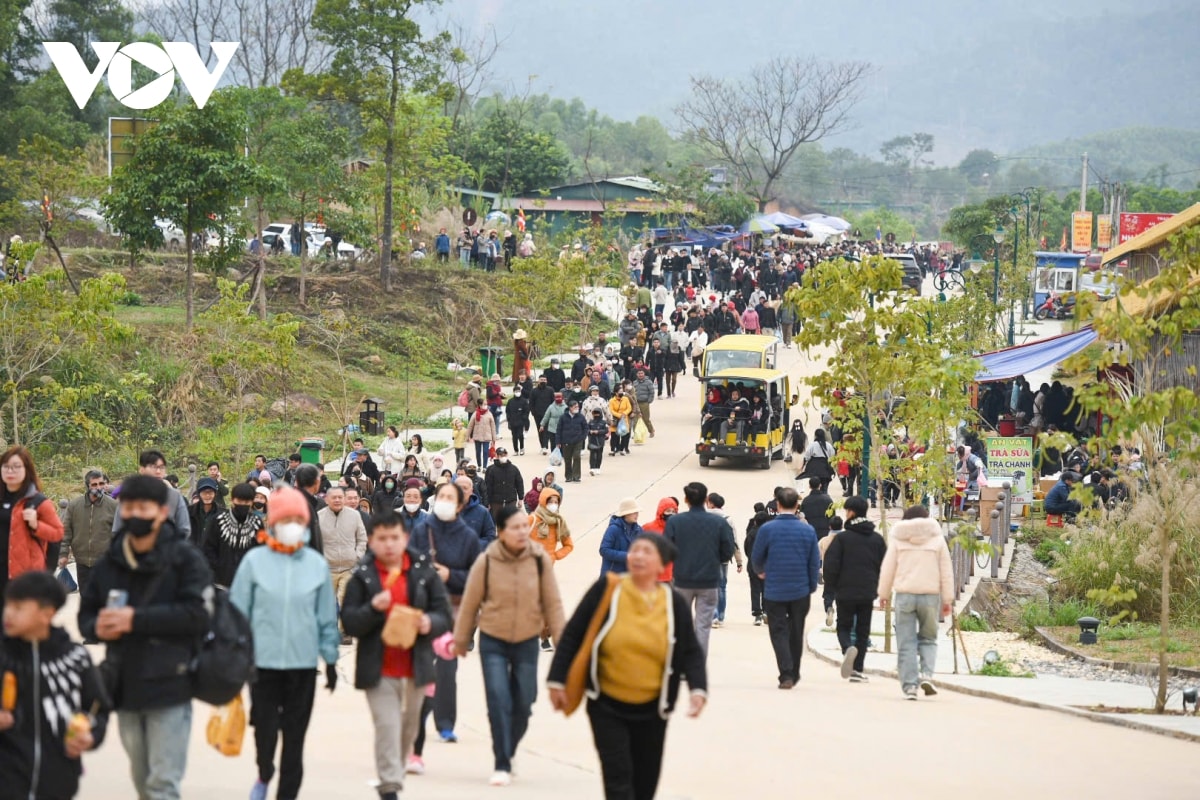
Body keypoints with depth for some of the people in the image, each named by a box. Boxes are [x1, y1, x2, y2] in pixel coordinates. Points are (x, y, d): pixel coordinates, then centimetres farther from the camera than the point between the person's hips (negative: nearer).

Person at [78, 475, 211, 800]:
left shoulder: (185, 559, -7)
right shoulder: (109, 563, 8)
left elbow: (197, 614, -18)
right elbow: (86, 614, 12)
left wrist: (136, 619, -21)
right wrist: (97, 627, -13)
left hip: (168, 688, -5)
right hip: (125, 687, 5)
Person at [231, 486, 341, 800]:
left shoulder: (317, 564, 2)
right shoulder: (255, 561, -3)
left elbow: (327, 617, 7)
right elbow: (238, 612, 1)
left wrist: (331, 659, 8)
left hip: (303, 663, 1)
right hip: (263, 660, -1)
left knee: (295, 737, 5)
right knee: (265, 729, -1)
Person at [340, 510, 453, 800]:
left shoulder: (424, 572, 3)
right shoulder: (362, 577, -1)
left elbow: (444, 614, 4)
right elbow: (349, 622, -6)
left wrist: (430, 623, -17)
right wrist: (373, 609, -24)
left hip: (415, 666, 3)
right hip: (378, 670, -3)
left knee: (409, 728, 14)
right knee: (387, 726, -12)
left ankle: (393, 776, 33)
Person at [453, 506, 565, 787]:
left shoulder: (540, 559, -8)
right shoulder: (486, 561, -11)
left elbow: (553, 603, -1)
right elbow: (470, 603, -1)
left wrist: (560, 638, -2)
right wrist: (461, 640, 7)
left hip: (527, 642, 2)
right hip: (493, 642, -2)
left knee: (522, 705, 6)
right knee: (499, 702, -13)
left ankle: (507, 753, 30)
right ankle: (502, 766, -6)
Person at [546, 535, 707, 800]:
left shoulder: (674, 604, -3)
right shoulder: (607, 590, -8)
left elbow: (691, 653, 3)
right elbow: (572, 635, -2)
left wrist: (698, 689, -14)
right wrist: (557, 681, -4)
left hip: (651, 710, 2)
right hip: (607, 707, -2)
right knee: (618, 777, -12)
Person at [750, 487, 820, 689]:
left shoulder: (767, 529, -10)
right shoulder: (808, 530, -5)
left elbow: (757, 558, 1)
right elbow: (815, 563, 0)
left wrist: (762, 572, 24)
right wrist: (812, 587, 13)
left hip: (774, 591, -2)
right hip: (800, 592, 2)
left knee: (779, 632, 3)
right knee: (796, 633, 16)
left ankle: (786, 674, -10)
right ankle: (794, 674, 27)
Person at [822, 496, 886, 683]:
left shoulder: (842, 538, -8)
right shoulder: (877, 539, 5)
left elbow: (831, 565, -9)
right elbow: (884, 565, 8)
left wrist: (831, 587, 6)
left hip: (845, 592, -3)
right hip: (868, 594, 3)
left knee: (843, 627, 8)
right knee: (863, 631, 9)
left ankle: (848, 648, -24)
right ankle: (857, 670, 5)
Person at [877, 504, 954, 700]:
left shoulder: (899, 539, 4)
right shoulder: (937, 539, 6)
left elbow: (887, 568, 5)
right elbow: (946, 571, 6)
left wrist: (883, 594, 16)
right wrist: (948, 599, 11)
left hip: (904, 595, -1)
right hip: (930, 595, 1)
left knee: (906, 643, 2)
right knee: (928, 639, 14)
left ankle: (909, 685, -4)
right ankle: (926, 674, -7)